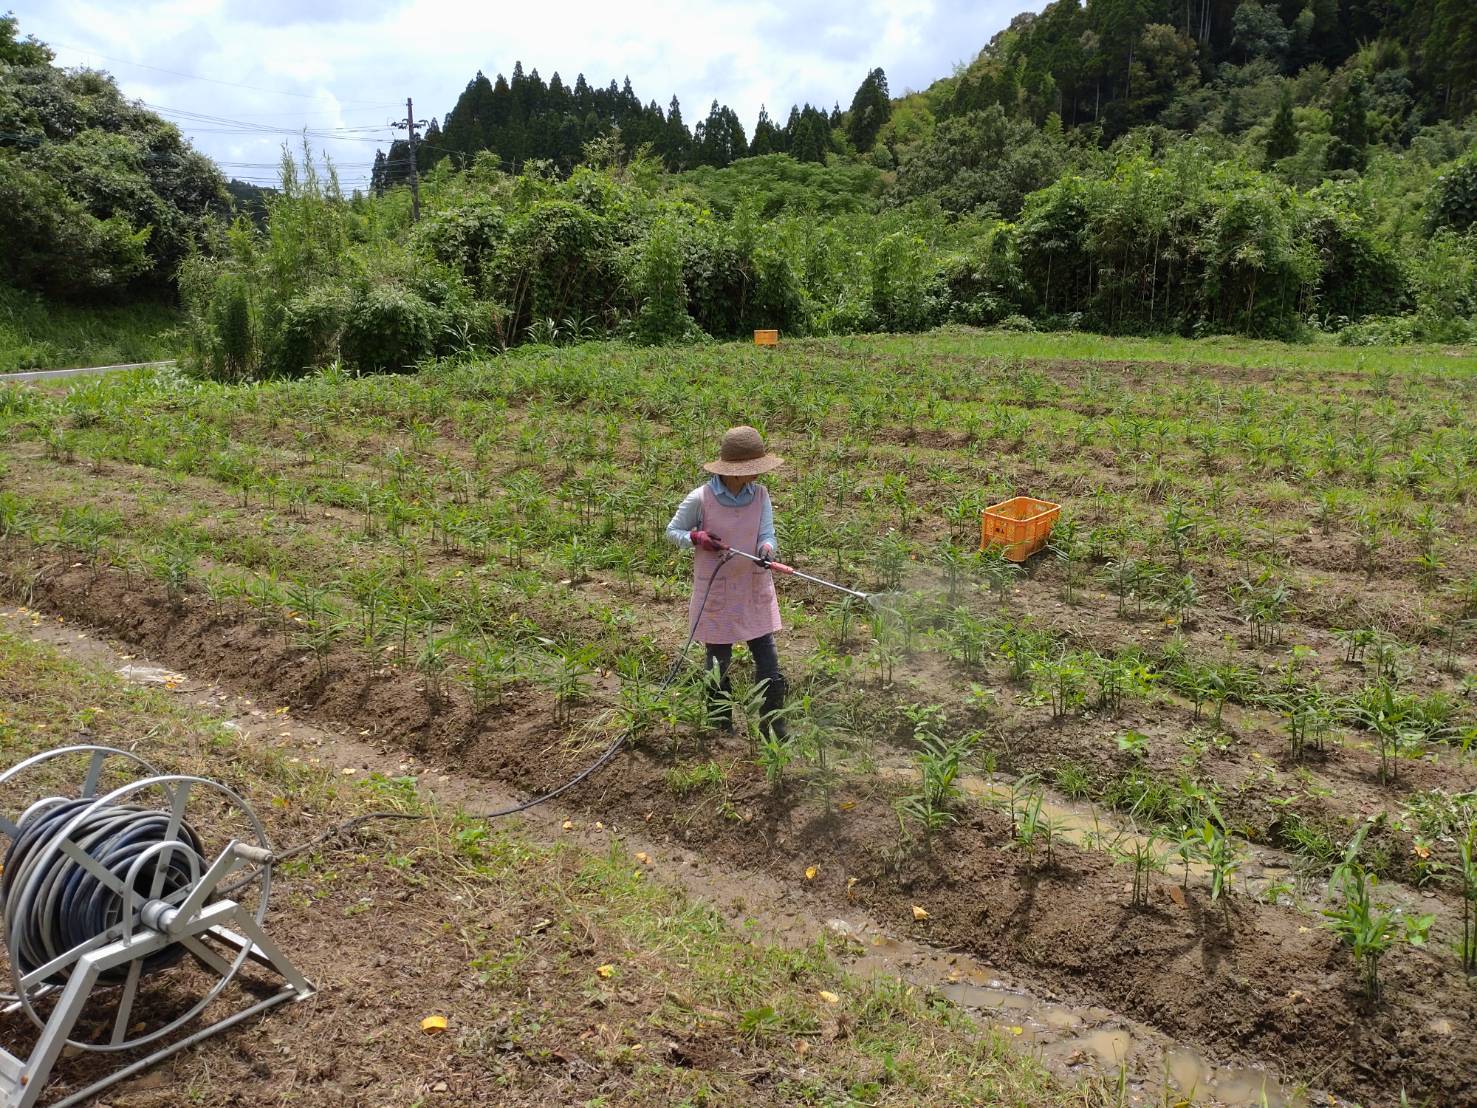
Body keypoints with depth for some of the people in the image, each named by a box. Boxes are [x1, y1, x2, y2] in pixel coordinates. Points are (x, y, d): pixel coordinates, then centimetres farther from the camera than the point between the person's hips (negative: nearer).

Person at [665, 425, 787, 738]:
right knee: (718, 660, 11)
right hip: (716, 591, -3)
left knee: (767, 657, 5)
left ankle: (773, 725, 19)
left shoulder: (760, 494, -4)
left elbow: (767, 536, -7)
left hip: (755, 589, 3)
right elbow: (672, 531, -2)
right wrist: (696, 538, -21)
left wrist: (766, 548, -31)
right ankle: (721, 727, 30)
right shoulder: (701, 498, -15)